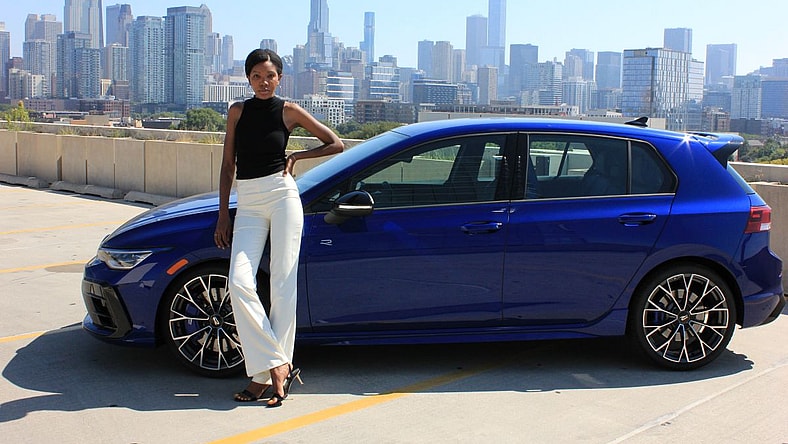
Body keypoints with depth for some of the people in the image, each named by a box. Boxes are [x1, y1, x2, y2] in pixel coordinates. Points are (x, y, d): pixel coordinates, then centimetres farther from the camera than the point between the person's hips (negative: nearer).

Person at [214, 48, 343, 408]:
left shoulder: (289, 111, 3)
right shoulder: (237, 111, 10)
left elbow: (336, 144, 8)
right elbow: (228, 165, 11)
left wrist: (296, 156, 3)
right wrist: (223, 214, 7)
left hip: (281, 195, -3)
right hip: (247, 203, 3)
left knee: (283, 285, -5)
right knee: (239, 283, -14)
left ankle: (268, 373, 2)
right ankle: (277, 367, -8)